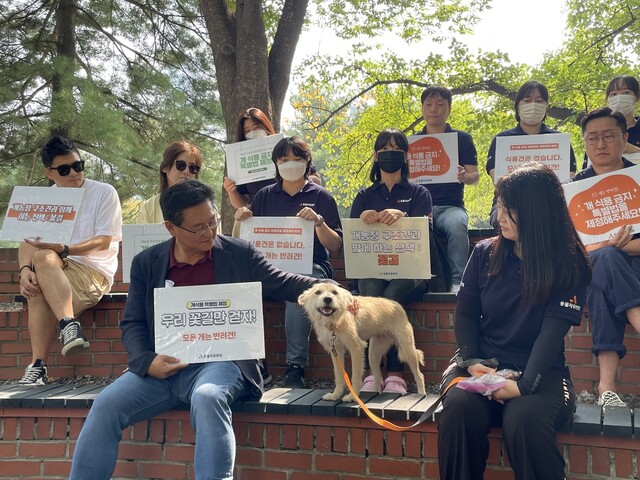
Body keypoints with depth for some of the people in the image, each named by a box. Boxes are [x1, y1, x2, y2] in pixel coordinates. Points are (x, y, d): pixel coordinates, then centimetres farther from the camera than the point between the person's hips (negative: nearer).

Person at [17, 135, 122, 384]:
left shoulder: (104, 192, -2)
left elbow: (104, 242, -8)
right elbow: (27, 241, 4)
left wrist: (64, 249, -22)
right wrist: (25, 269, -18)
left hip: (94, 272, -4)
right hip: (55, 274, 4)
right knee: (37, 288, -32)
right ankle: (38, 365, -31)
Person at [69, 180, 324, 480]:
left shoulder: (239, 255, 5)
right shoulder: (146, 263, 9)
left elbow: (283, 284, 6)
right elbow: (132, 324, 10)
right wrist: (147, 362, -10)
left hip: (219, 362, -2)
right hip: (163, 366, 3)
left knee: (208, 398, -35)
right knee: (105, 406, -18)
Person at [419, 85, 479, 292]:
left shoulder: (462, 139, 12)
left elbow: (475, 175, 7)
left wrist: (464, 177, -18)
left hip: (451, 206, -1)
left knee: (457, 224, -36)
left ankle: (458, 281, -32)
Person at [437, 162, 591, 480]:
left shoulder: (569, 263, -3)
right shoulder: (485, 253, 7)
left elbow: (553, 329, -12)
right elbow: (465, 313, 8)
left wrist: (524, 384, -24)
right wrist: (472, 362, -10)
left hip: (539, 371, -2)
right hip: (483, 364, 3)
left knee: (524, 421, -35)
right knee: (458, 408, -30)